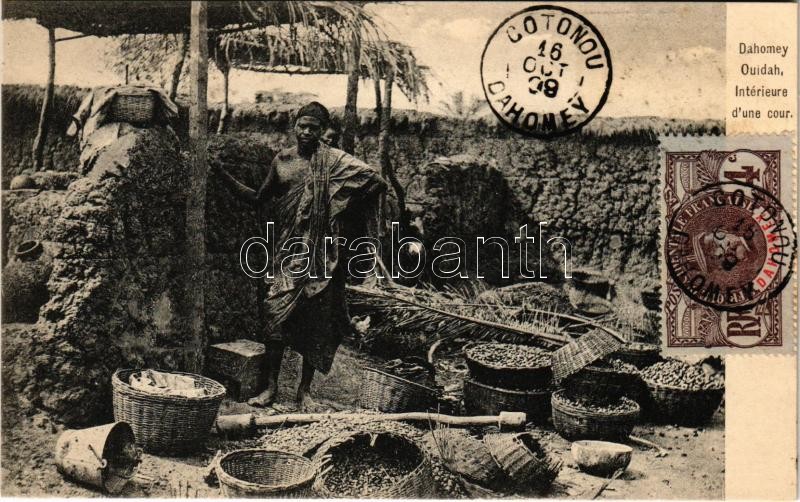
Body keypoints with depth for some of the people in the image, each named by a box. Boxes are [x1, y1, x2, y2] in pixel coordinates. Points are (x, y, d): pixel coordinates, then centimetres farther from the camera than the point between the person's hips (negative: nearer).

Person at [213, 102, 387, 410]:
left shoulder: (334, 160, -1)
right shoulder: (282, 161, 10)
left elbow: (377, 182, -8)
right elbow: (259, 199, 19)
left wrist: (342, 212, -8)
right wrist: (225, 177, 12)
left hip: (320, 254, -2)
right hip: (287, 251, 2)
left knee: (316, 321, 4)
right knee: (276, 315, -5)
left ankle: (305, 390, 16)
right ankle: (271, 387, 9)